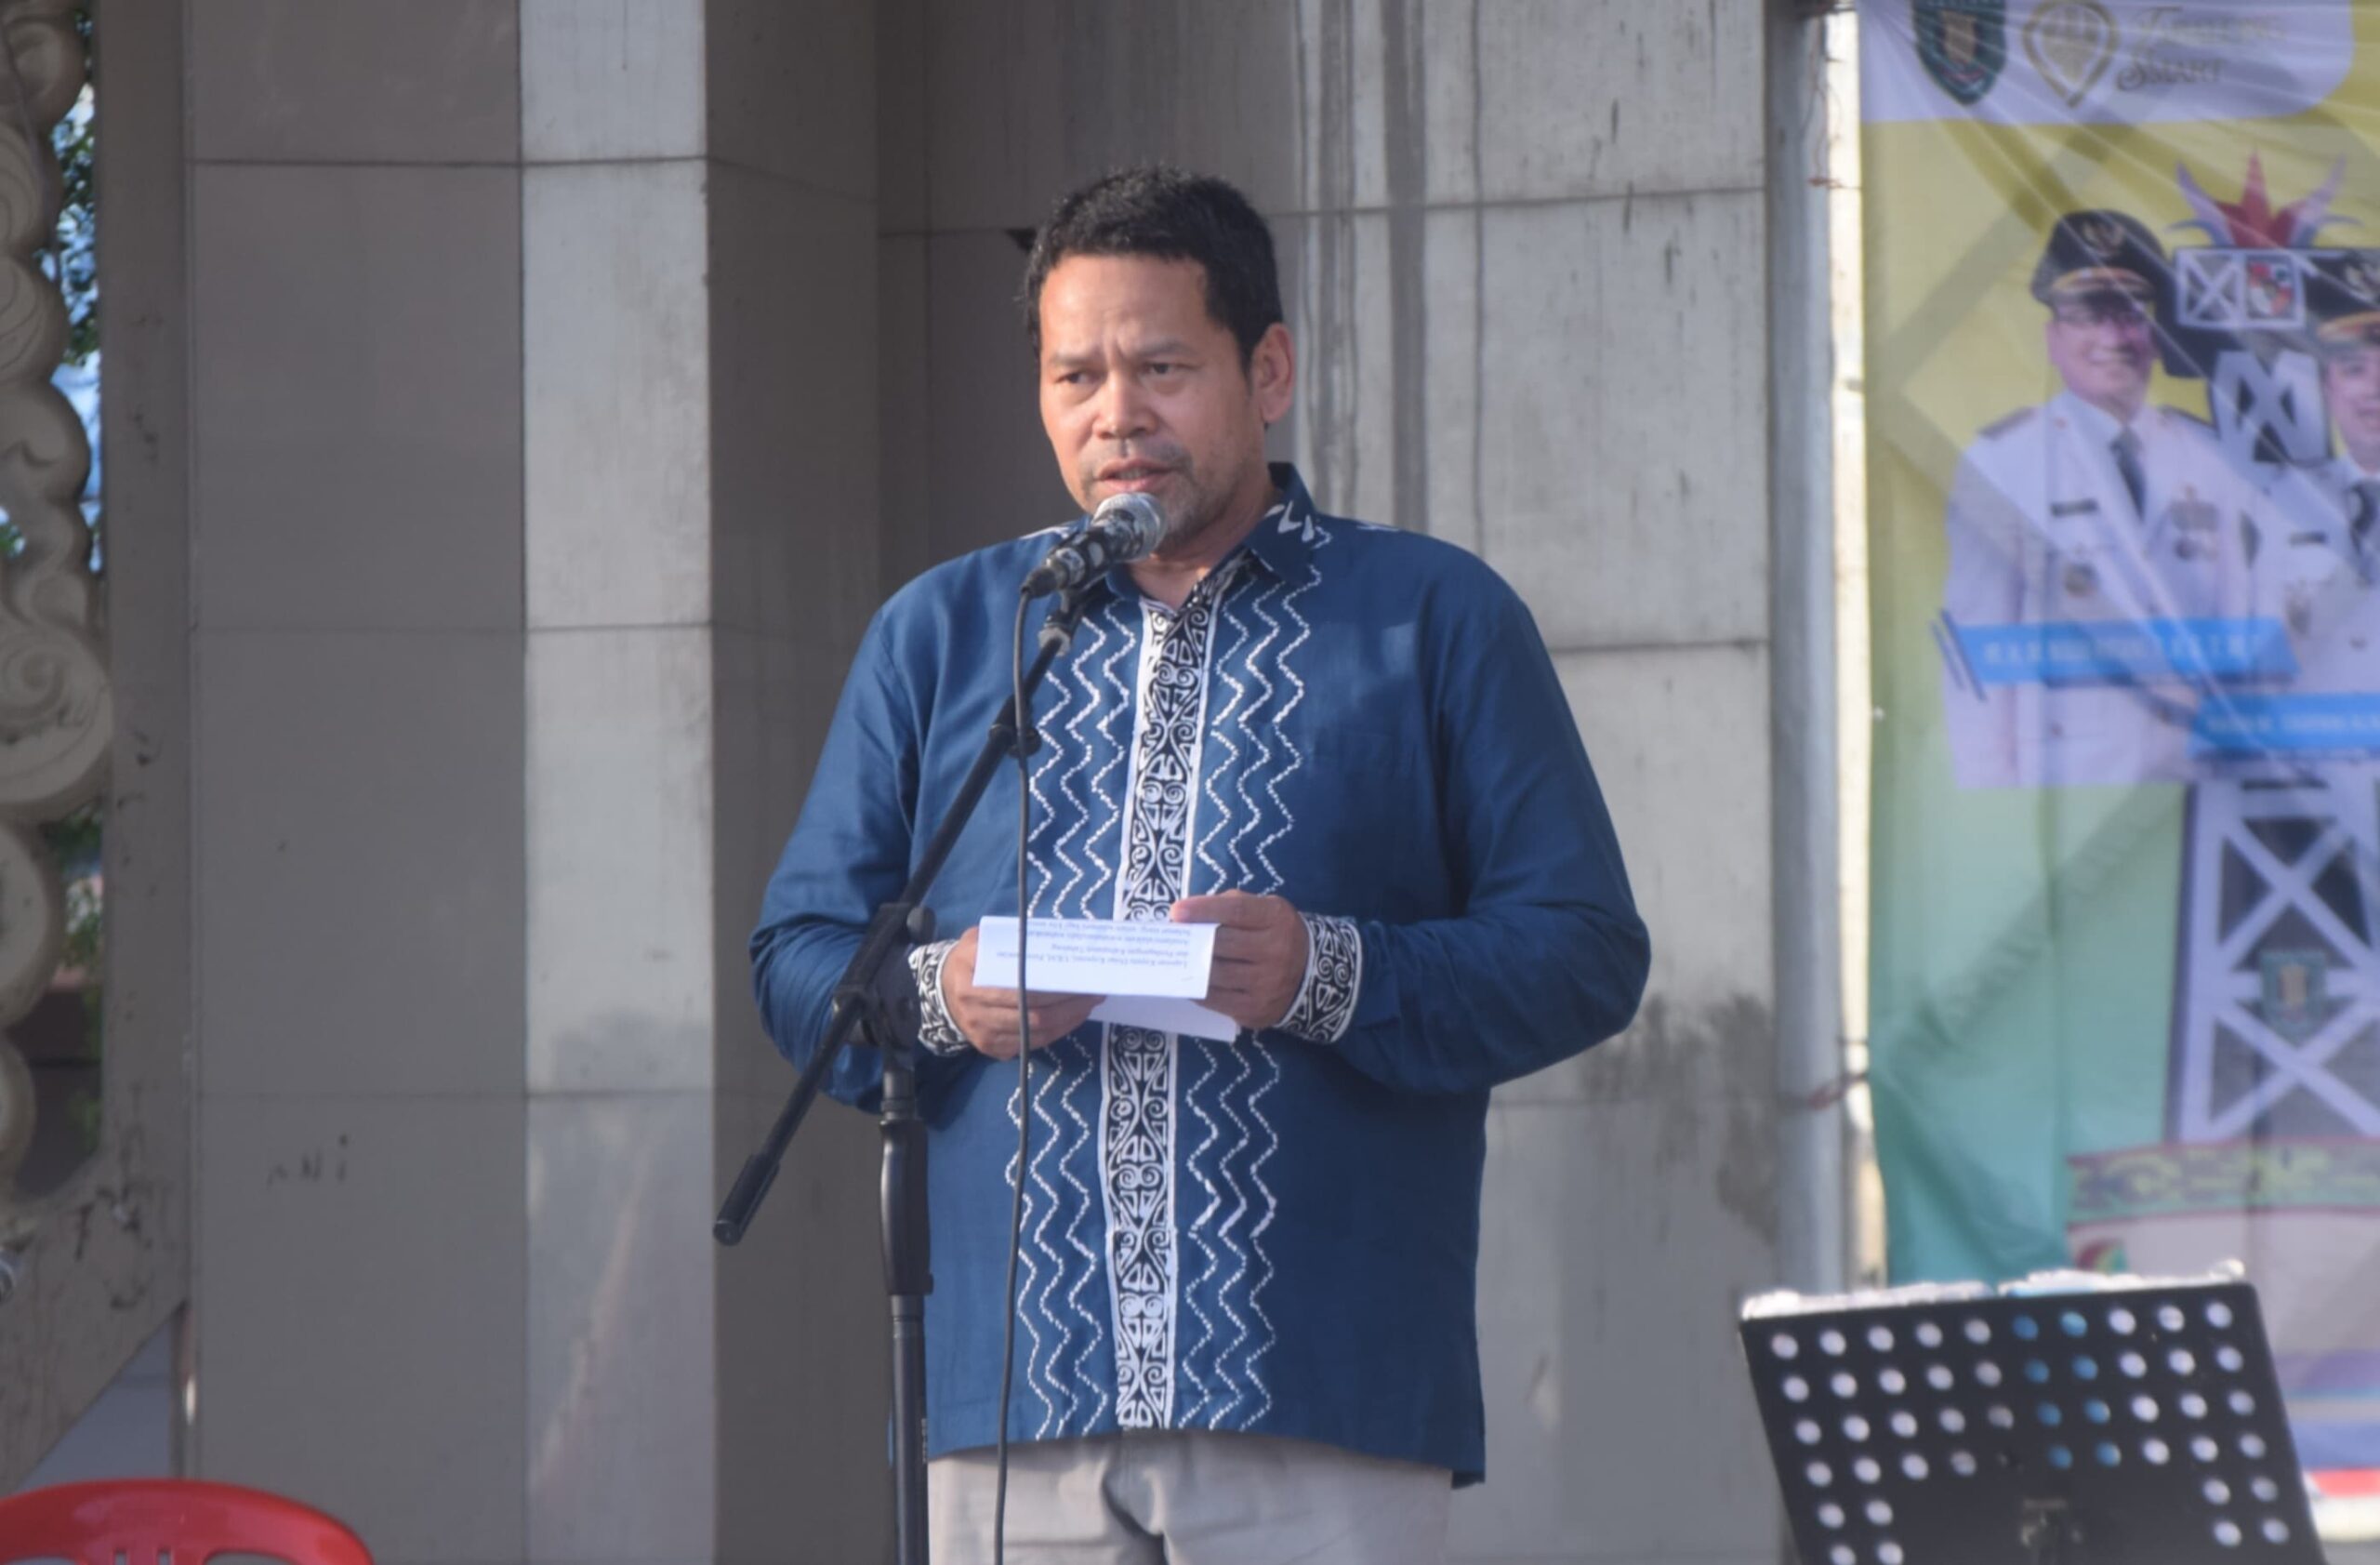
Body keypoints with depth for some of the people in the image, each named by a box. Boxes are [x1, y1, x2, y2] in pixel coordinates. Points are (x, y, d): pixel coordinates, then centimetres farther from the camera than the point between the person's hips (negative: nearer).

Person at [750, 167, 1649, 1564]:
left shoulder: (1438, 621, 10)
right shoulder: (940, 633, 19)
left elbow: (1586, 953, 3)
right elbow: (798, 961, 15)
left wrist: (1329, 976, -14)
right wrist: (941, 997, -8)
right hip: (1014, 1394, 2)